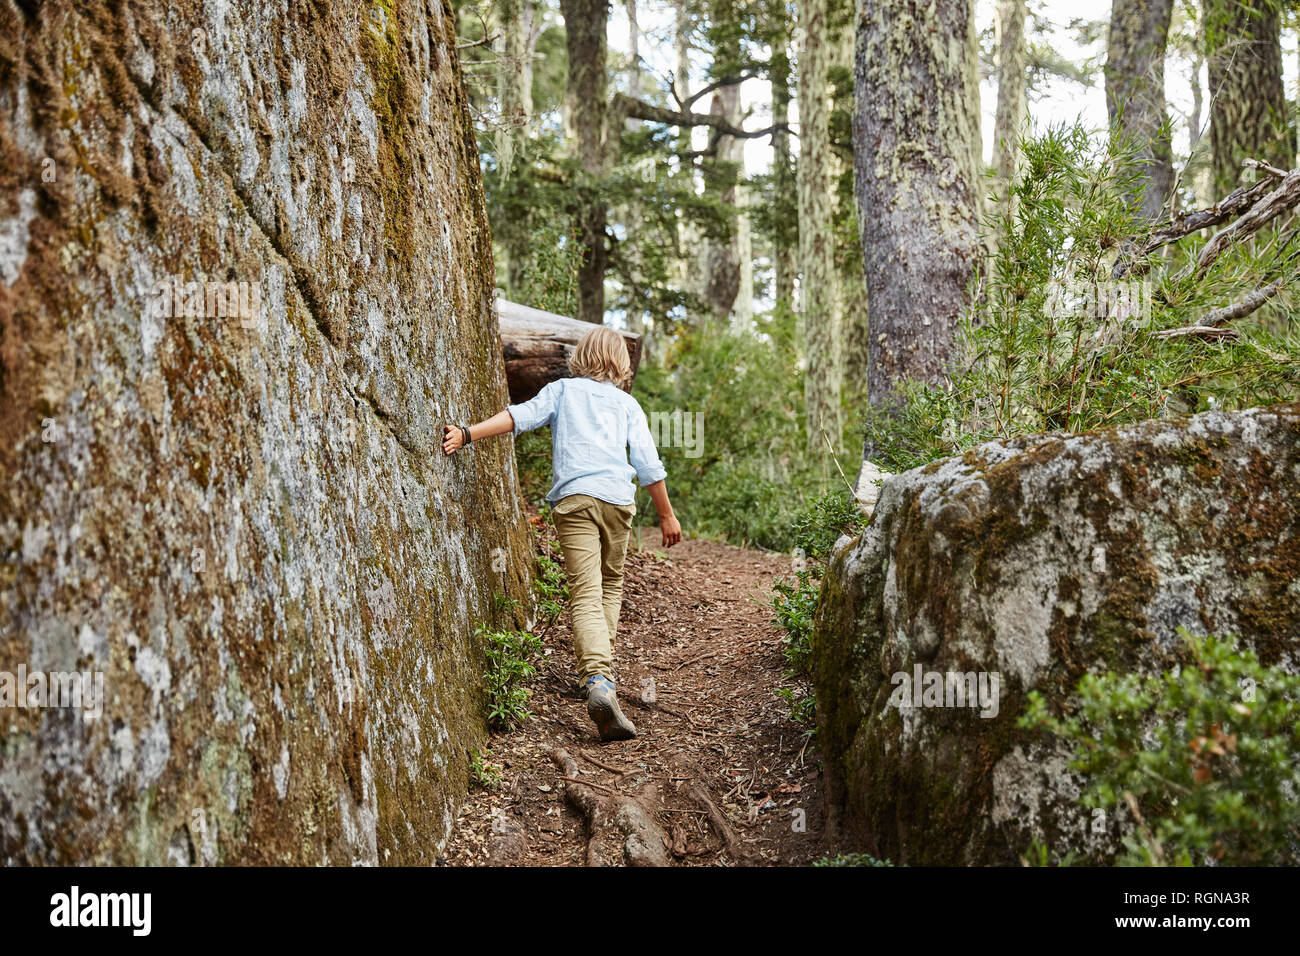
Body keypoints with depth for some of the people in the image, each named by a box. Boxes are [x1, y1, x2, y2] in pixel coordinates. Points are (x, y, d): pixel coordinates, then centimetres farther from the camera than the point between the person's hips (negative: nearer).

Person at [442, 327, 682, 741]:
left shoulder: (562, 390, 17)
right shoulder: (626, 403, 18)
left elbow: (521, 415, 0)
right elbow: (648, 465, 11)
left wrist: (469, 433, -8)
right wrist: (666, 514, 17)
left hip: (573, 497, -1)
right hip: (617, 496, 1)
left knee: (586, 594, -11)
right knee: (611, 583, 22)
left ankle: (596, 680, -29)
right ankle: (602, 665, 18)